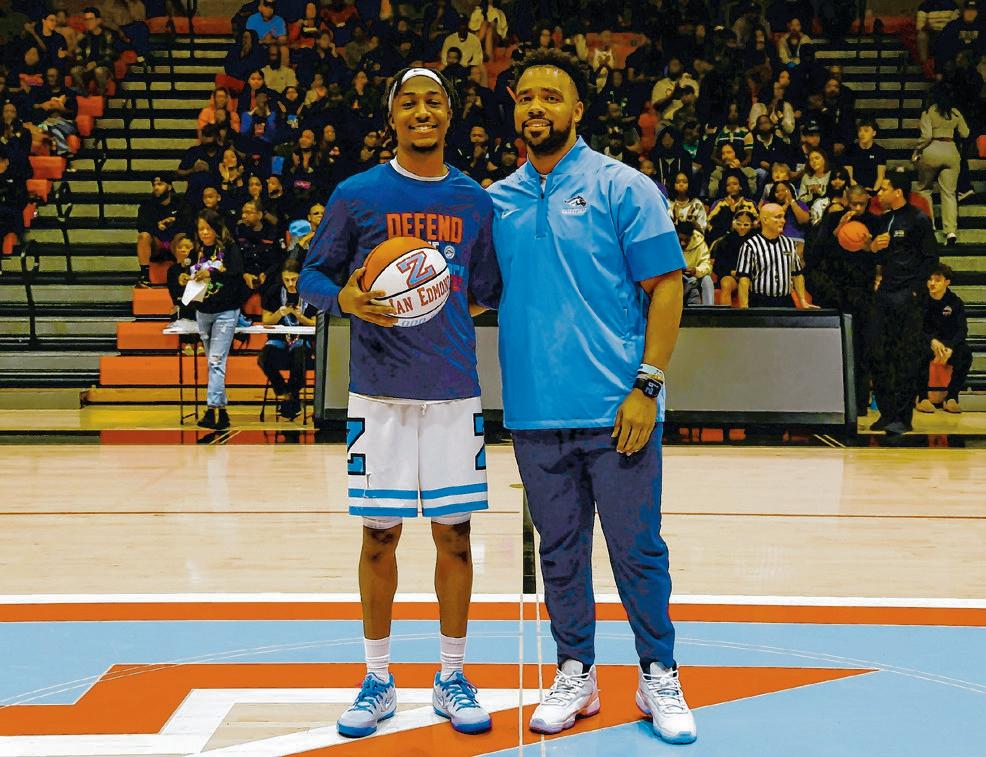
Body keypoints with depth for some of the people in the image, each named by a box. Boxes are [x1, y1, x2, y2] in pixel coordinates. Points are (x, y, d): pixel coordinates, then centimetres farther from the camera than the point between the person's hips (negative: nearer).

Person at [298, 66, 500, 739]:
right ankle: (378, 679, 20)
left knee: (454, 532, 6)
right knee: (380, 533, 5)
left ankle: (452, 678, 20)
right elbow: (312, 277, 5)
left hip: (455, 391, 2)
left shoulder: (476, 201, 8)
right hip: (379, 392, -1)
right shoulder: (357, 195, 2)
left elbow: (486, 291, 15)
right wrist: (344, 299, -15)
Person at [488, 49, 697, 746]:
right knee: (560, 552, 13)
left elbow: (666, 288, -4)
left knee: (638, 550, 3)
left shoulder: (623, 187, -2)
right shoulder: (497, 201, 10)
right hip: (535, 412, 4)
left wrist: (647, 386, -12)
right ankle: (576, 674, 28)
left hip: (616, 410, -3)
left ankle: (659, 677, 20)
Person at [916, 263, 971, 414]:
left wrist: (950, 348, -27)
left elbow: (962, 330, -7)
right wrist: (932, 341, -31)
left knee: (965, 353, -28)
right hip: (925, 342, -2)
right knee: (923, 352, -36)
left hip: (949, 344, 2)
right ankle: (921, 397, -25)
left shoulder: (955, 302, 2)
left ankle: (951, 397, -17)